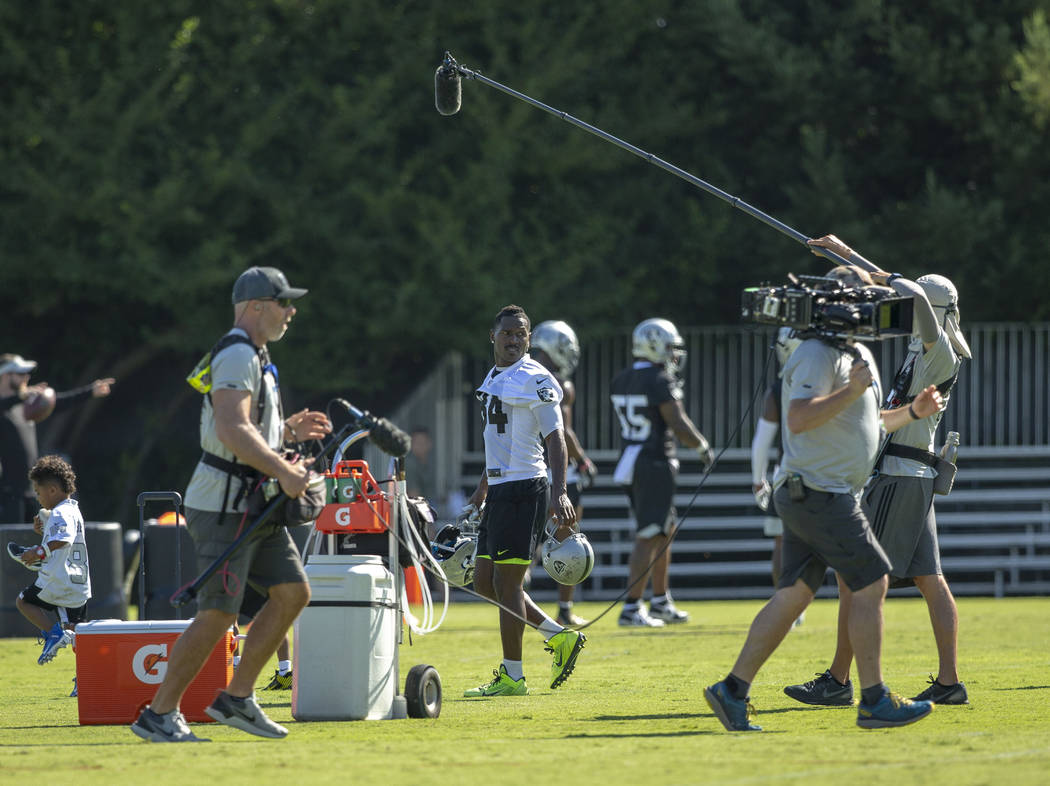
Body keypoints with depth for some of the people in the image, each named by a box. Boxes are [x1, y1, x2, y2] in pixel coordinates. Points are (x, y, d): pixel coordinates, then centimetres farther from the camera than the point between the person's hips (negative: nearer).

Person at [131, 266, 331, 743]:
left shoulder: (254, 357, 19)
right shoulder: (237, 356, -15)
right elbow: (232, 430, -28)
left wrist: (288, 429, 15)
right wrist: (284, 471, -28)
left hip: (253, 506, 10)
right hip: (223, 505, -10)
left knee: (292, 593, 6)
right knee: (218, 614, -12)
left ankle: (237, 699, 11)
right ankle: (159, 716, -5)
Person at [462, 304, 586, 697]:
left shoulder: (534, 381, -10)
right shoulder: (495, 379, 17)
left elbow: (554, 440, -16)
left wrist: (559, 493, -26)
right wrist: (482, 489, 32)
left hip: (524, 489, -9)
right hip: (501, 489, 9)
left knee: (507, 581, -6)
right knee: (485, 581, 9)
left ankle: (512, 676, 0)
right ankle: (559, 637, 17)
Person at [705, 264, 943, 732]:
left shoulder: (859, 355, 20)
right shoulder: (819, 355, -14)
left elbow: (865, 424, 29)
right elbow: (799, 419, -24)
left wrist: (911, 413, 15)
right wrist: (852, 390, -27)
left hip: (810, 495, 10)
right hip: (817, 493, -10)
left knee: (793, 595, 7)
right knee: (871, 585, -7)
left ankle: (732, 691, 6)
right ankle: (874, 701, -3)